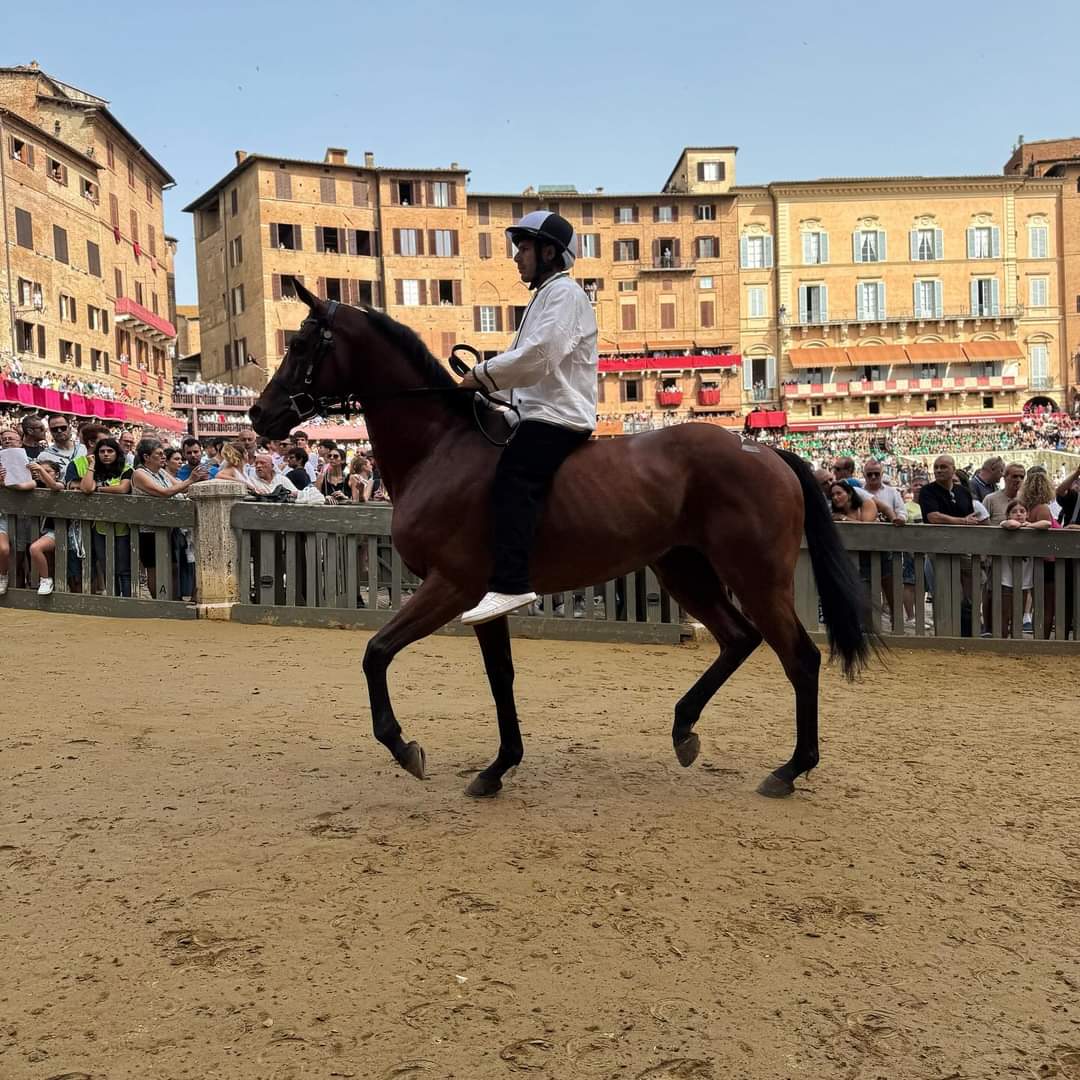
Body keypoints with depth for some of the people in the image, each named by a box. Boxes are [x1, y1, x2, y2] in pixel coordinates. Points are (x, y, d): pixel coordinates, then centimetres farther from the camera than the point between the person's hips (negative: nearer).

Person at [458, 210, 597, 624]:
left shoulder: (564, 292, -7)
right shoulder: (547, 294, 26)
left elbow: (538, 354, -21)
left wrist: (483, 375, -14)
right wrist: (487, 380, 7)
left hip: (557, 418, -11)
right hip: (541, 414, 11)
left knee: (511, 481, -26)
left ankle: (510, 584, -37)